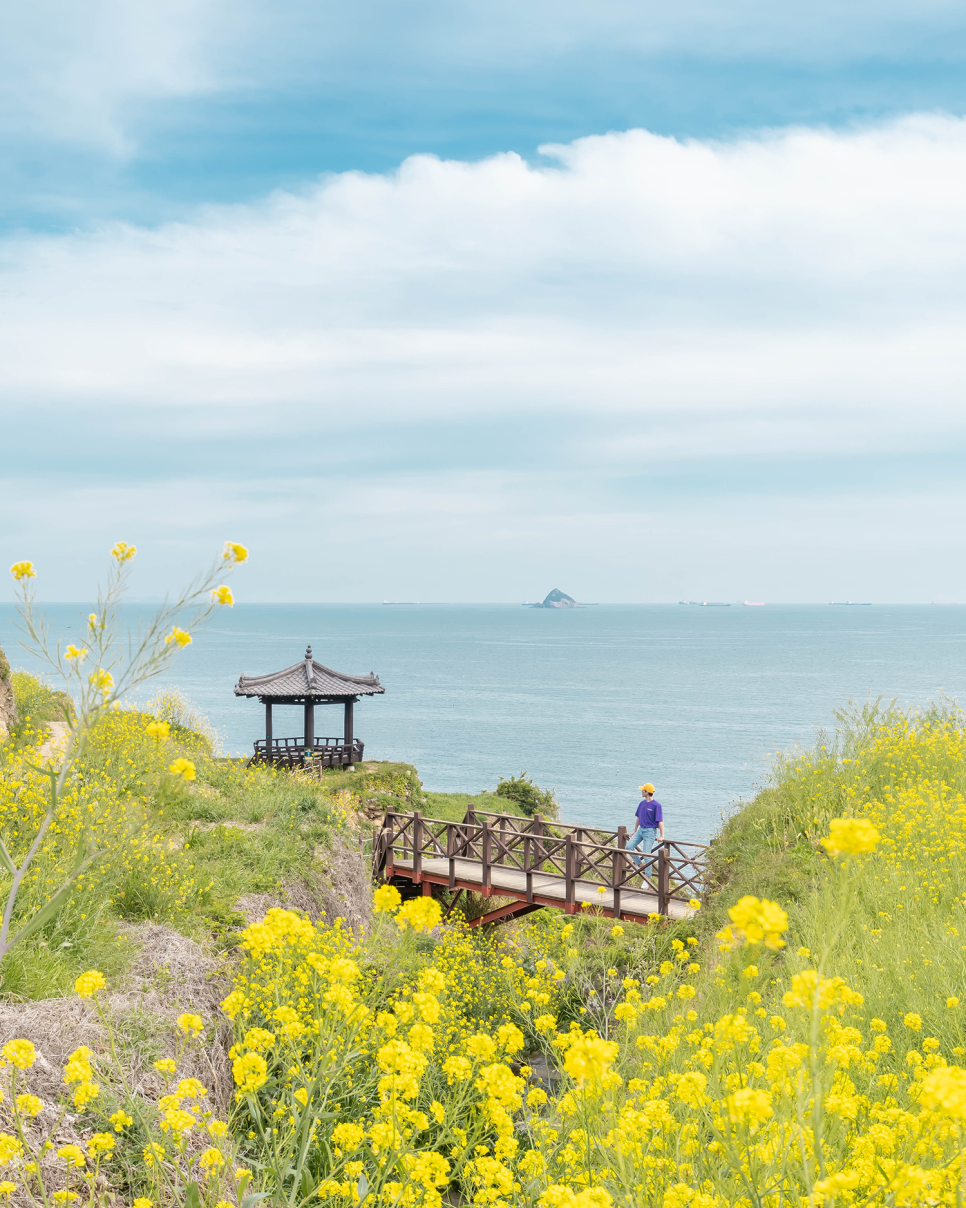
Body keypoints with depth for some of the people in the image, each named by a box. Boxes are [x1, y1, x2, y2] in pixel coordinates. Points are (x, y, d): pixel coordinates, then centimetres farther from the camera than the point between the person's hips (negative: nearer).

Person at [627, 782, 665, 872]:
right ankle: (639, 865, 11)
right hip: (640, 829, 7)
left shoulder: (656, 805, -12)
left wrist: (662, 836, -15)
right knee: (629, 846, -4)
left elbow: (660, 821, -13)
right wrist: (635, 831, 27)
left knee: (647, 853, -6)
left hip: (650, 831, -7)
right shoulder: (642, 803, 10)